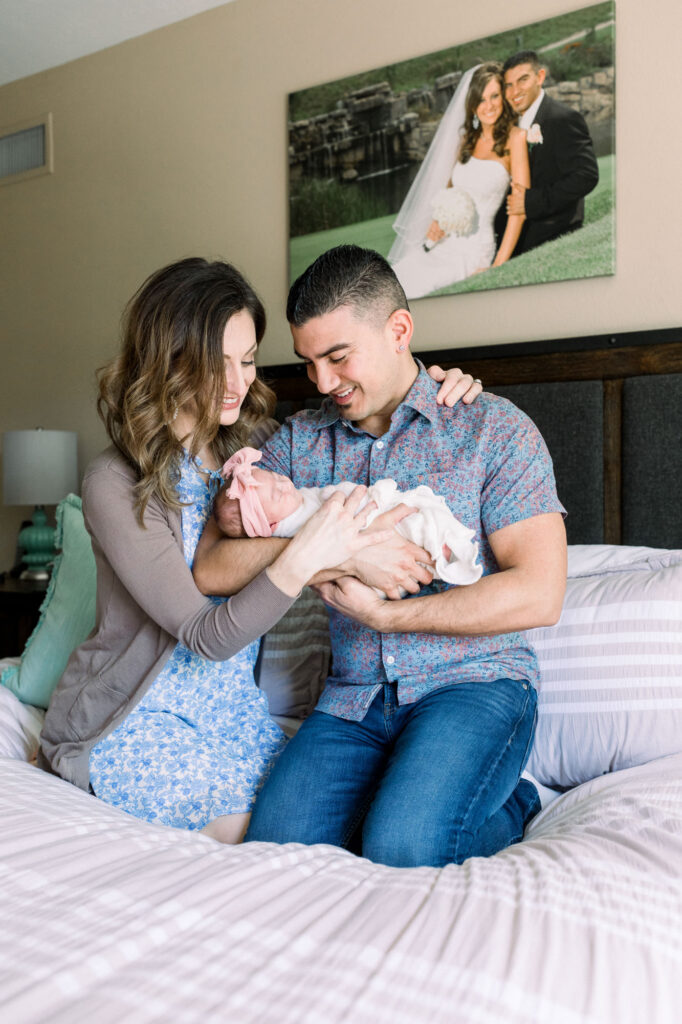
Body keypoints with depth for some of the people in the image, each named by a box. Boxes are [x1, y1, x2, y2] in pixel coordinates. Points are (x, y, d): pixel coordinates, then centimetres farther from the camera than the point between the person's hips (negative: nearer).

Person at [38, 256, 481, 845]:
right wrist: (303, 559, -38)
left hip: (235, 708, 5)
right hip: (134, 723, -5)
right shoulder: (116, 485, -17)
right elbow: (205, 636, -22)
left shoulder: (253, 452, 1)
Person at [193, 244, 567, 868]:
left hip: (474, 682, -3)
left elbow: (539, 595, -11)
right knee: (276, 849, -17)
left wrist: (383, 614, -13)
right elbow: (212, 570, -3)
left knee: (403, 852, -24)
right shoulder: (297, 443, 7)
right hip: (354, 698, 4)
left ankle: (510, 809, 6)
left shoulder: (495, 429, -3)